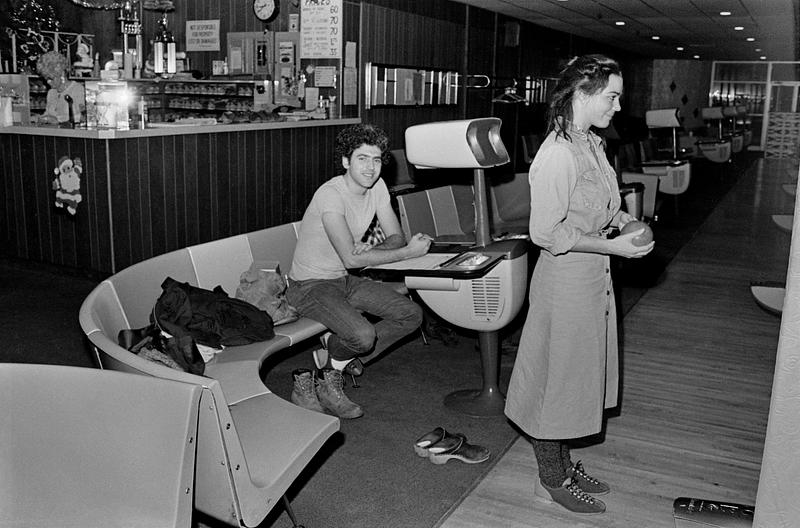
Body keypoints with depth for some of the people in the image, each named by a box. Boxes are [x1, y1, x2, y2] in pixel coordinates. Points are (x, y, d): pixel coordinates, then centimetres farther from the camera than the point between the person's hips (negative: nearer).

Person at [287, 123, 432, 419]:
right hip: (310, 285, -8)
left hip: (345, 280, 8)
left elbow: (396, 237, 2)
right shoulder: (331, 195, -24)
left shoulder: (377, 187, 0)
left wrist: (371, 249, -21)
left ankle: (333, 364, 3)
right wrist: (409, 251, -25)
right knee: (364, 335, -30)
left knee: (412, 315, -2)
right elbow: (351, 258, -30)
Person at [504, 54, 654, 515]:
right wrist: (613, 246, -21)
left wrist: (620, 218, 2)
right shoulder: (557, 154, -22)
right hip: (566, 278, -10)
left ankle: (563, 464, 37)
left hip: (594, 276, 10)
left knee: (579, 374, 20)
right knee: (557, 376, 6)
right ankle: (551, 481, 24)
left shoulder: (593, 144, 7)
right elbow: (546, 233, -23)